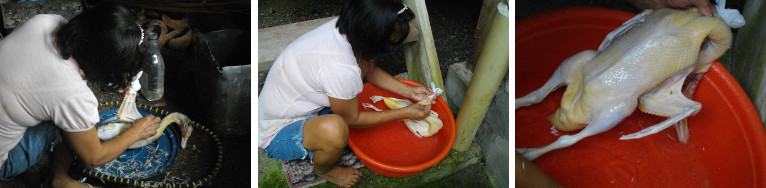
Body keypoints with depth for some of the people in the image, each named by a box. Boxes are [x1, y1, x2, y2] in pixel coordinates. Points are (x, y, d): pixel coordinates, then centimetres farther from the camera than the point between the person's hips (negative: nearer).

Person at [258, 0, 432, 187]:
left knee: (365, 63, 3)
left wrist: (408, 91, 3)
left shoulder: (344, 27, -14)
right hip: (275, 134, -8)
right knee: (335, 129, -37)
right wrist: (404, 113, -10)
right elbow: (352, 120, -17)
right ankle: (323, 170, -2)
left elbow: (369, 71, 9)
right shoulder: (341, 69, -38)